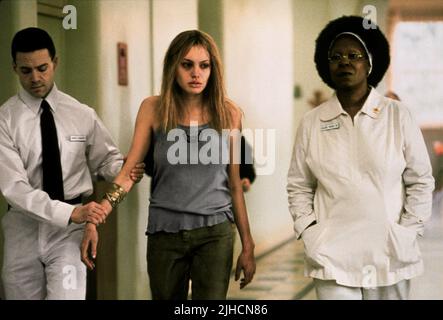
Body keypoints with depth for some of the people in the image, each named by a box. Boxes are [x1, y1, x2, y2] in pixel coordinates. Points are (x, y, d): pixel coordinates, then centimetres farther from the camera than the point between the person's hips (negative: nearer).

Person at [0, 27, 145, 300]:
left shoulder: (82, 115, 1)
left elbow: (105, 159, 13)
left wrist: (124, 169, -13)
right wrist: (70, 212, -26)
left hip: (70, 228, 0)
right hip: (24, 226, 0)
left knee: (68, 295, -16)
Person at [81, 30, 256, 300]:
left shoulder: (228, 114, 1)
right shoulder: (153, 109, 1)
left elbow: (234, 185, 7)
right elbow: (129, 171, -2)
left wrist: (248, 246, 8)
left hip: (215, 233, -1)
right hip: (165, 234, 1)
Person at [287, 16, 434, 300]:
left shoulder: (398, 116, 1)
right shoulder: (312, 122, 5)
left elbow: (420, 181, 4)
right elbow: (299, 187, 11)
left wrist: (408, 233, -3)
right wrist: (309, 233, 0)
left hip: (390, 255, 0)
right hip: (332, 258, 0)